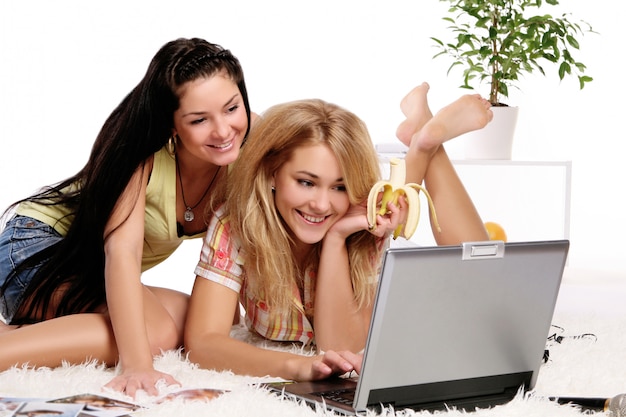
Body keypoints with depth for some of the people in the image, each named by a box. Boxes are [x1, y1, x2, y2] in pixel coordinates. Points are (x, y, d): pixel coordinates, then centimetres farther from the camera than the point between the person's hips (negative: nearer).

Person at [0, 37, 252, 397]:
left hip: (96, 274, 8)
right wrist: (137, 365, -47)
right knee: (157, 330, -30)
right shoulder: (144, 150, -28)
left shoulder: (248, 140, -14)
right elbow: (121, 249, -36)